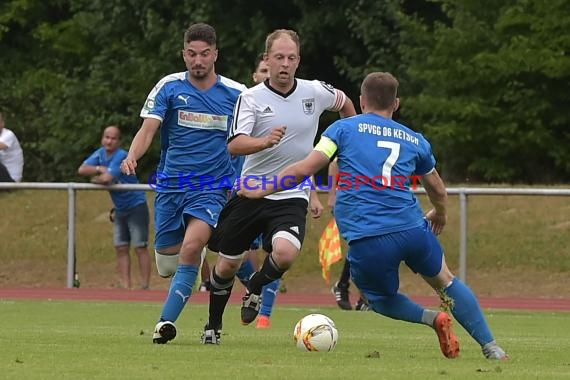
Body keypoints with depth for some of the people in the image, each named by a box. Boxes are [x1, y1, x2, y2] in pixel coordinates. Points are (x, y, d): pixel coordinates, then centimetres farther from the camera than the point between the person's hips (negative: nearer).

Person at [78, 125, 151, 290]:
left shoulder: (121, 156, -20)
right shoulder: (100, 154, 3)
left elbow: (107, 178, -29)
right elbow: (82, 170, -5)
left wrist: (95, 179, -9)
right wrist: (99, 168, -19)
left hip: (136, 206, -8)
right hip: (120, 209, 8)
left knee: (140, 248, -7)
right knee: (121, 248, 4)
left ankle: (145, 286, -6)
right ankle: (125, 287, 5)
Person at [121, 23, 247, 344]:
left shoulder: (236, 94, 1)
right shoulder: (169, 87, 0)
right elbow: (148, 129, -9)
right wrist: (132, 157, -29)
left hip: (212, 187, -2)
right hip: (170, 185, 2)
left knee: (191, 248, -26)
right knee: (168, 265, 7)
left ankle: (167, 321, -23)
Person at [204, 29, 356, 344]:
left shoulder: (315, 92, -2)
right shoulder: (251, 98, -8)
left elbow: (344, 103, 22)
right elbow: (235, 145, -22)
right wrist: (264, 141, -41)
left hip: (292, 198, 0)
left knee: (285, 253, -27)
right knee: (227, 264, 8)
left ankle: (256, 287, 7)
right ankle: (213, 327, 32)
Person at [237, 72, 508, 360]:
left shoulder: (344, 128, 9)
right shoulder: (414, 140, 19)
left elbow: (304, 169, 1)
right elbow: (438, 191, 31)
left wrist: (261, 191, 13)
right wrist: (439, 216, 54)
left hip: (366, 241, -2)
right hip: (412, 229, 2)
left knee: (380, 298, 24)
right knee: (446, 282, 26)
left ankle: (432, 318, -1)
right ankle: (491, 347, 21)